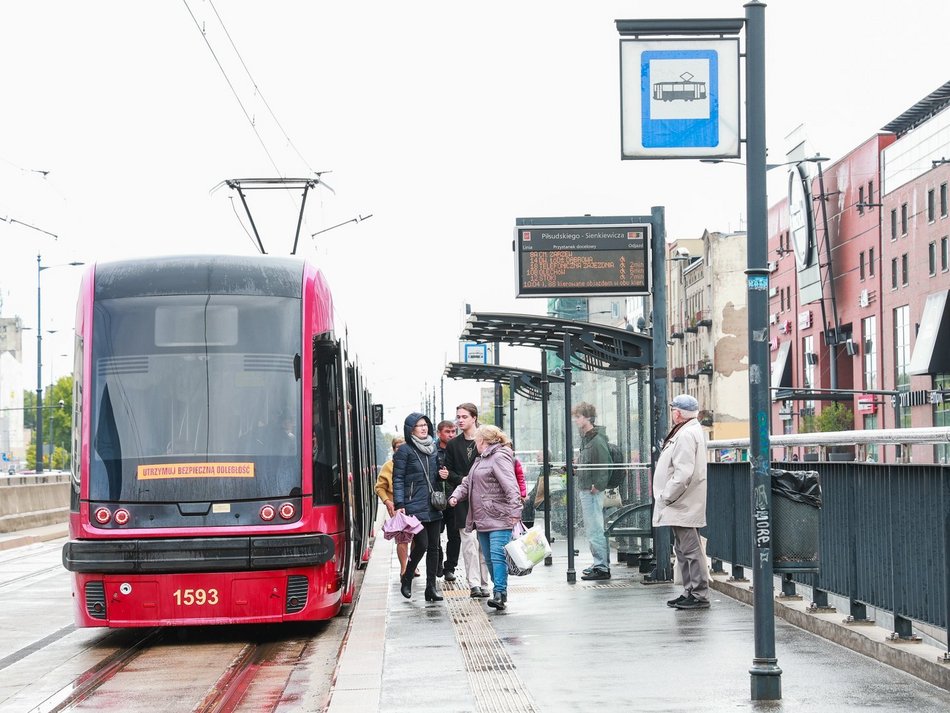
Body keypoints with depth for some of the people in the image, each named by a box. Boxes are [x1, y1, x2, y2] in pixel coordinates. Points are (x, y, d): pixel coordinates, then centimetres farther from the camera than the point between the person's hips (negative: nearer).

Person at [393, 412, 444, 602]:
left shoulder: (433, 448, 15)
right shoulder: (405, 450, -3)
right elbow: (398, 479, -5)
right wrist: (400, 504, -13)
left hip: (433, 506, 6)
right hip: (414, 507, -6)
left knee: (433, 547, 4)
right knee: (421, 544, -11)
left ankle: (431, 587, 9)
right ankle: (406, 579, 11)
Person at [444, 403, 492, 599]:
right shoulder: (453, 445, 10)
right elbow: (449, 471, 10)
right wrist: (462, 480, -8)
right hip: (463, 500, 1)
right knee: (469, 542, -7)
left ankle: (483, 583, 10)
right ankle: (474, 584, -8)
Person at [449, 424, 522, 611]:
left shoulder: (500, 457, -10)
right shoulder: (481, 459, 22)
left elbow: (510, 485, -20)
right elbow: (468, 482, 26)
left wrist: (515, 510, -29)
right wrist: (456, 495, 6)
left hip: (499, 518, -10)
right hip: (483, 519, 10)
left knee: (497, 556, -15)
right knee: (489, 558, 11)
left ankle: (500, 594, -19)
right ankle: (499, 593, 17)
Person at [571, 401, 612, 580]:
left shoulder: (597, 440, -16)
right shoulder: (586, 438, 15)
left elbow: (605, 466, -21)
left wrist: (597, 486, -20)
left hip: (592, 492, -10)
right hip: (584, 490, 10)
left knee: (595, 529, -8)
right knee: (591, 529, 15)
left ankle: (602, 567, -6)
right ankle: (600, 564, 23)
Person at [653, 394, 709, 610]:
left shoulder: (686, 435, -17)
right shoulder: (693, 431, 17)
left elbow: (683, 474, -24)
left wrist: (666, 497, -16)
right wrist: (667, 497, 18)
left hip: (683, 506, -11)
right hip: (682, 507, 11)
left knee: (691, 550, -7)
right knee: (684, 550, 15)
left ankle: (700, 596, -4)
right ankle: (690, 593, 21)